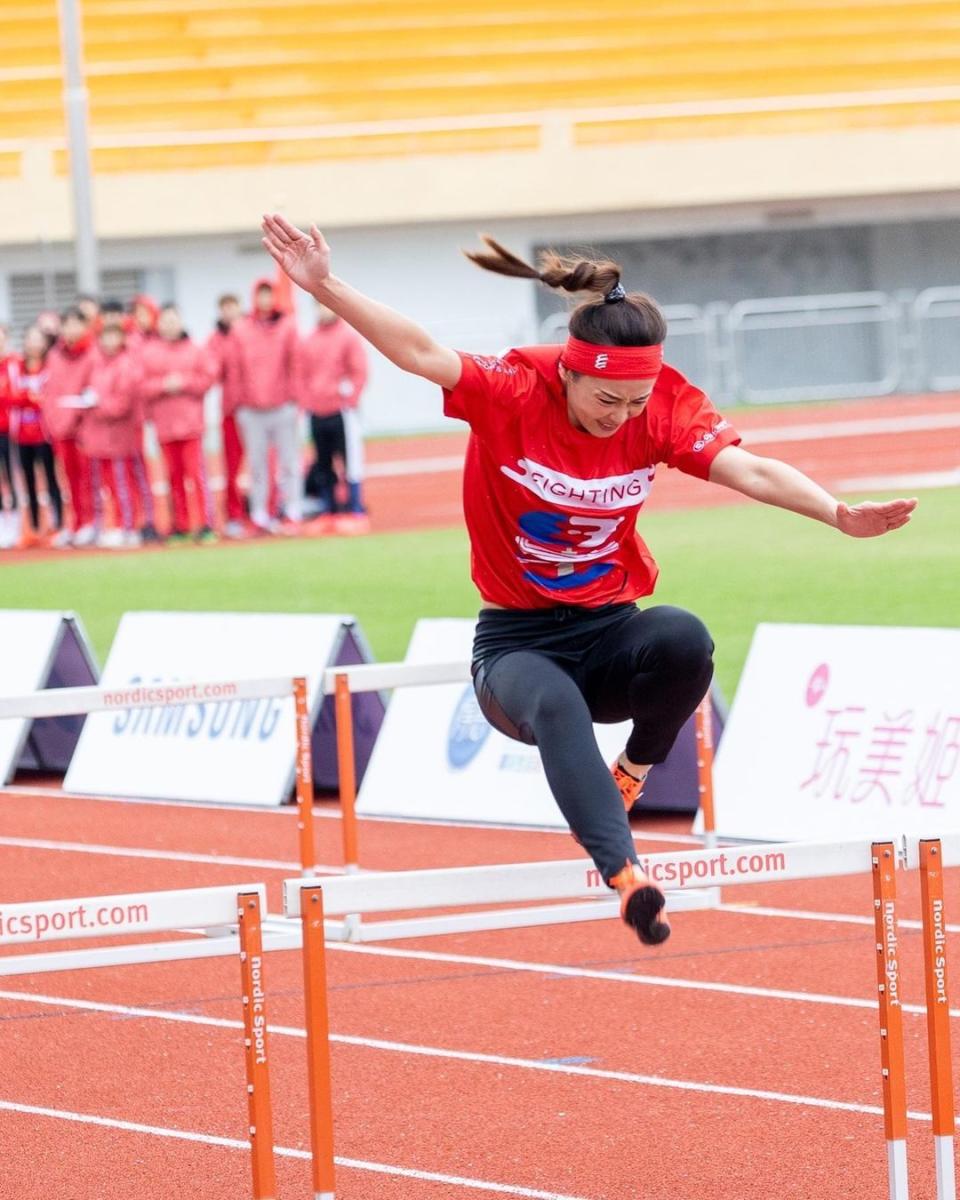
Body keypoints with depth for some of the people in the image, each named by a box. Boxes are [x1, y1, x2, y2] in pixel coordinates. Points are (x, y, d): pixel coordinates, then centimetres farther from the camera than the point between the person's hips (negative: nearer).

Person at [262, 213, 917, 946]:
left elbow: (750, 471, -19)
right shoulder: (511, 394, -14)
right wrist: (326, 288, -40)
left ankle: (635, 770, -4)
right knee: (555, 703, -38)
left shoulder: (666, 407, -8)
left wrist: (838, 514, -36)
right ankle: (624, 875, -52)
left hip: (610, 636, 2)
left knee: (684, 638, -33)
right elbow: (418, 352, -25)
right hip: (517, 643, -2)